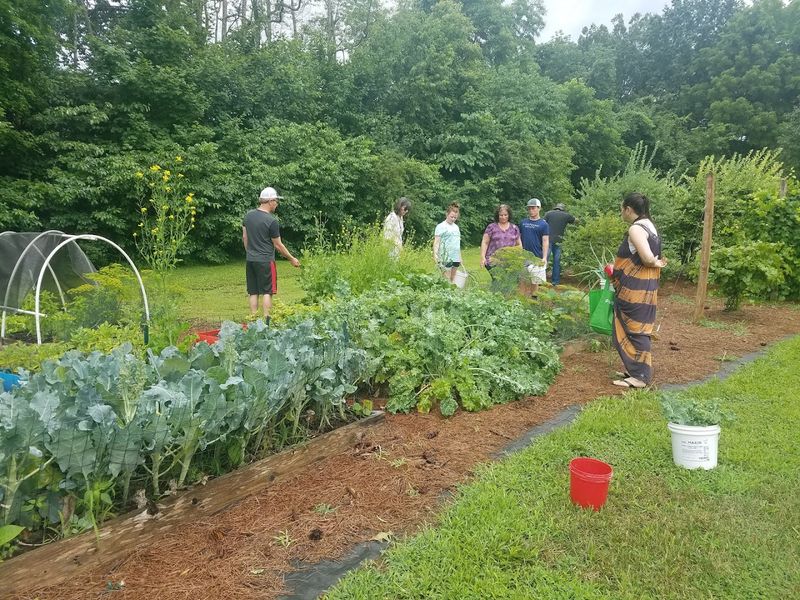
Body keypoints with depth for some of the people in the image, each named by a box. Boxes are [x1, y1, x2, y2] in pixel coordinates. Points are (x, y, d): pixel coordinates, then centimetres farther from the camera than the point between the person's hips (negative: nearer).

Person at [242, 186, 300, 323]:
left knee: (253, 292, 9)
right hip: (265, 261, -6)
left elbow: (244, 237, 12)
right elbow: (278, 245, -8)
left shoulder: (248, 215, 6)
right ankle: (266, 321, -2)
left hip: (250, 261, 6)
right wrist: (292, 259, 3)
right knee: (267, 292, 0)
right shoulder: (272, 221, -13)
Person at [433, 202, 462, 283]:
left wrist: (460, 257, 21)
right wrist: (435, 255, -21)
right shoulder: (441, 226, -3)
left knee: (453, 279, 8)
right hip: (446, 258, -7)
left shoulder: (456, 227, 18)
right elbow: (436, 242, -9)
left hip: (456, 258, 7)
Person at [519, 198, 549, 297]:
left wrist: (544, 257, -14)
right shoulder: (523, 222, 9)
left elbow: (545, 241, -5)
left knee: (535, 281, 3)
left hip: (537, 257, -3)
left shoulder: (543, 224, -1)